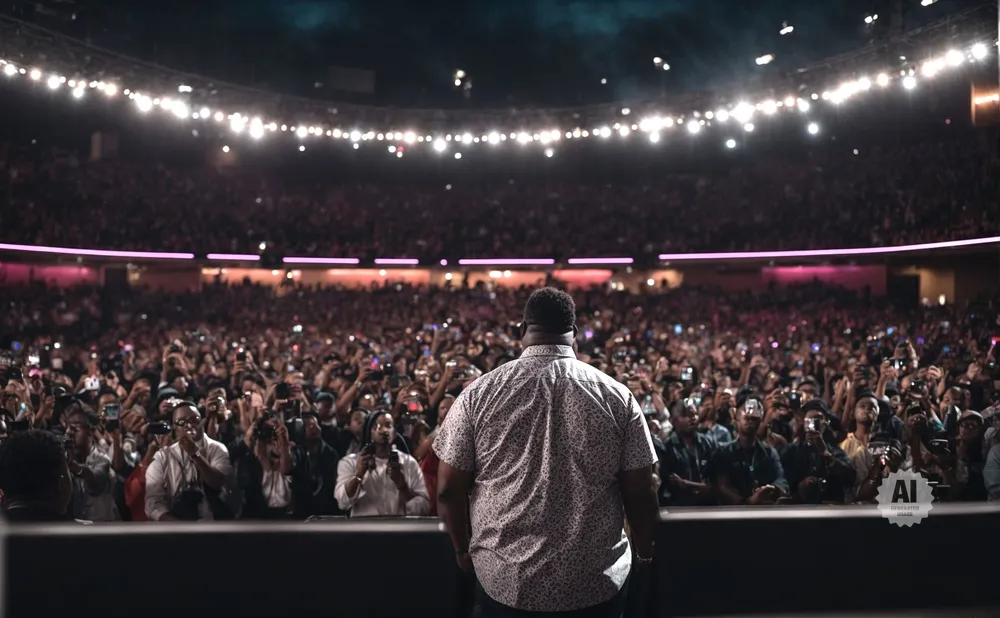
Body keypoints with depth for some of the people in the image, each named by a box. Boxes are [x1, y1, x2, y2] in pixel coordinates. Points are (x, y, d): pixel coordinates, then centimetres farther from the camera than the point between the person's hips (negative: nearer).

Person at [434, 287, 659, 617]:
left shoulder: (479, 393, -8)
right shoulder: (617, 396, -8)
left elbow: (449, 490, -4)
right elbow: (641, 493, -4)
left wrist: (464, 550, 13)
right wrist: (644, 554, 13)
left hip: (505, 579, 0)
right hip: (596, 581, 0)